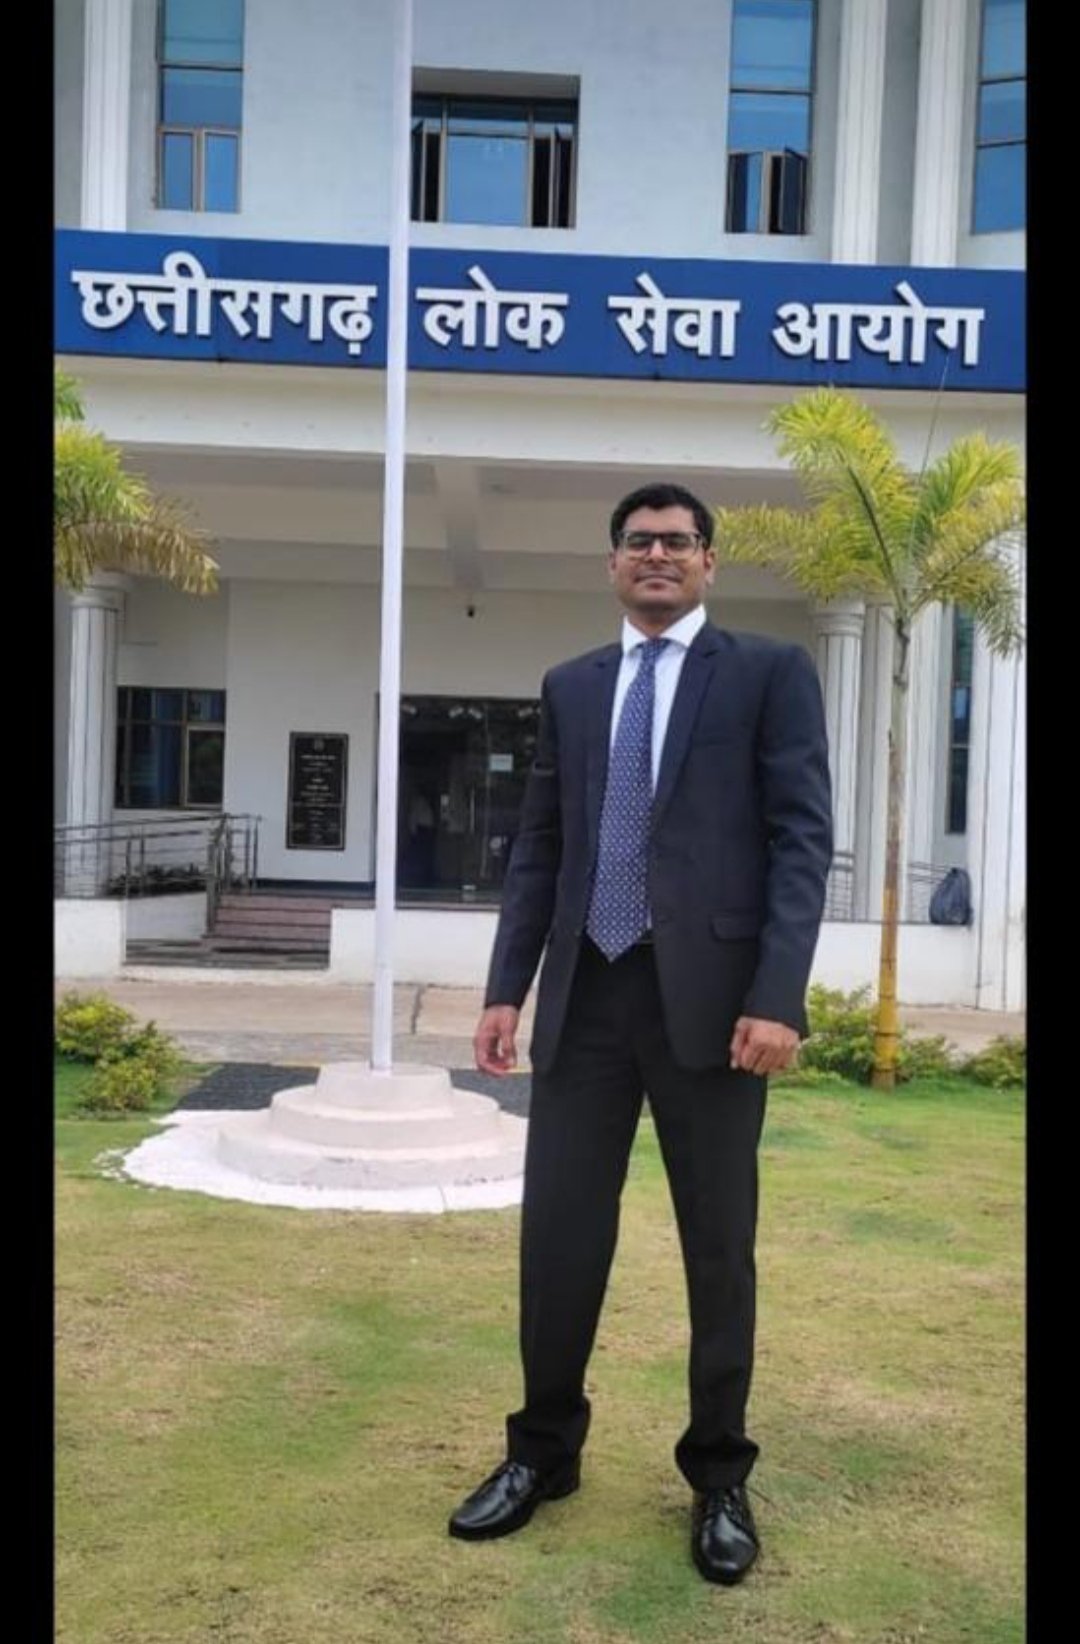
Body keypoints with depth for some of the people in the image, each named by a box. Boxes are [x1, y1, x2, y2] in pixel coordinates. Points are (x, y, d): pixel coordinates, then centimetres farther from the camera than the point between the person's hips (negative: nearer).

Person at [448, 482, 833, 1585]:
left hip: (709, 995, -3)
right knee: (556, 1232, 8)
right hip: (587, 993, 4)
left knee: (719, 1245, 8)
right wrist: (507, 987, 6)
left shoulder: (769, 672, 2)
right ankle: (543, 1451, 29)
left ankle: (718, 1477, 26)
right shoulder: (570, 688, 14)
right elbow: (538, 847, 13)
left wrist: (777, 996, -15)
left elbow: (802, 839, -5)